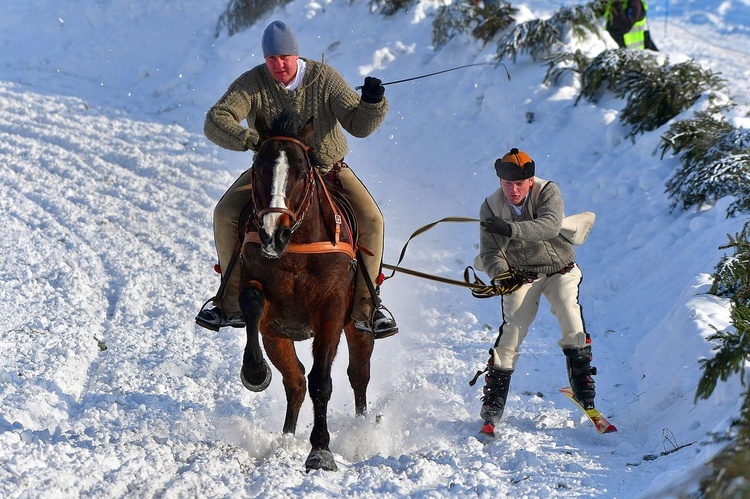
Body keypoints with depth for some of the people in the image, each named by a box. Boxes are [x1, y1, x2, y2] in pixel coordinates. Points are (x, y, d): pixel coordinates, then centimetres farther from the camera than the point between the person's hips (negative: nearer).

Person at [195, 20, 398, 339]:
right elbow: (215, 122, -22)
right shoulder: (252, 84, -13)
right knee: (225, 214, -21)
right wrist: (252, 140, -39)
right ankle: (232, 303, -7)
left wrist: (372, 103, -34)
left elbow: (358, 125, -12)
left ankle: (364, 309, -6)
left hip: (328, 169, 0)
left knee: (371, 219, -21)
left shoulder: (325, 78, -11)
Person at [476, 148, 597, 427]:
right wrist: (501, 274, -37)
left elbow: (550, 225, -38)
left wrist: (511, 229, -51)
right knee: (513, 326, -15)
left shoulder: (548, 192, -19)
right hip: (520, 275, 0)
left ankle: (582, 381, -8)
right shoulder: (491, 208, -12)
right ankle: (493, 402, -10)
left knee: (568, 310, -23)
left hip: (559, 269, 0)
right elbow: (490, 253, -15)